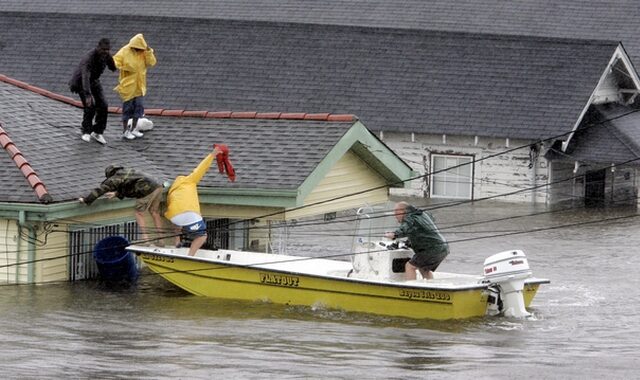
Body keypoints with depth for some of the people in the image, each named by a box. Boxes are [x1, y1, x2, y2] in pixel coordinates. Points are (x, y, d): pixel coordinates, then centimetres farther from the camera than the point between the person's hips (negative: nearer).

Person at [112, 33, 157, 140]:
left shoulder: (143, 52, 1)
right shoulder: (124, 52, -11)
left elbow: (151, 63, -7)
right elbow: (115, 61, -14)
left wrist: (148, 51, -20)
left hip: (139, 85, 5)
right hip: (128, 85, -5)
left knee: (139, 107, 8)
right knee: (128, 107, 0)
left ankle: (133, 129, 22)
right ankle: (125, 131, 9)